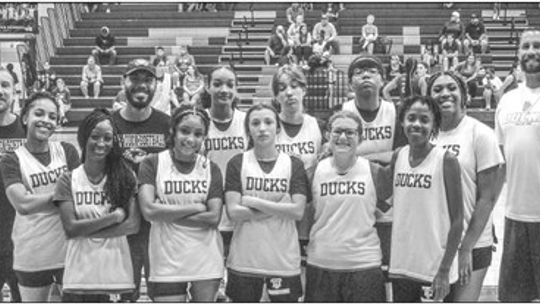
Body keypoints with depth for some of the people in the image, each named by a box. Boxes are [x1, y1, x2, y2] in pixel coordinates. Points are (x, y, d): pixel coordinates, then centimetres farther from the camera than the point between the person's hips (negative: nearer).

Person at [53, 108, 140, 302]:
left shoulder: (125, 177, 5)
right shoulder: (68, 181, 4)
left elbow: (133, 224, -3)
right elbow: (70, 228, -4)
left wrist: (87, 231, -9)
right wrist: (114, 217, -10)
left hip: (116, 270, 0)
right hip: (79, 275, 0)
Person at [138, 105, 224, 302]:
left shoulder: (210, 168, 3)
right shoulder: (152, 164, -4)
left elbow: (214, 217, -8)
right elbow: (148, 210, -16)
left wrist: (168, 213, -14)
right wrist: (195, 207, -12)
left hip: (206, 261, 2)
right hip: (167, 261, -2)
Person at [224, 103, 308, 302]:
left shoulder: (294, 165, 2)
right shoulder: (237, 163, 1)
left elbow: (298, 211, -10)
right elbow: (233, 212, -9)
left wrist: (254, 202, -13)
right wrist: (279, 209, -12)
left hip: (284, 260, 0)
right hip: (244, 261, 0)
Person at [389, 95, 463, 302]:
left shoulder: (446, 160, -10)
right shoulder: (398, 157, 3)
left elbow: (457, 221, -10)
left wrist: (444, 270, -14)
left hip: (436, 270, -4)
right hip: (401, 267, 5)